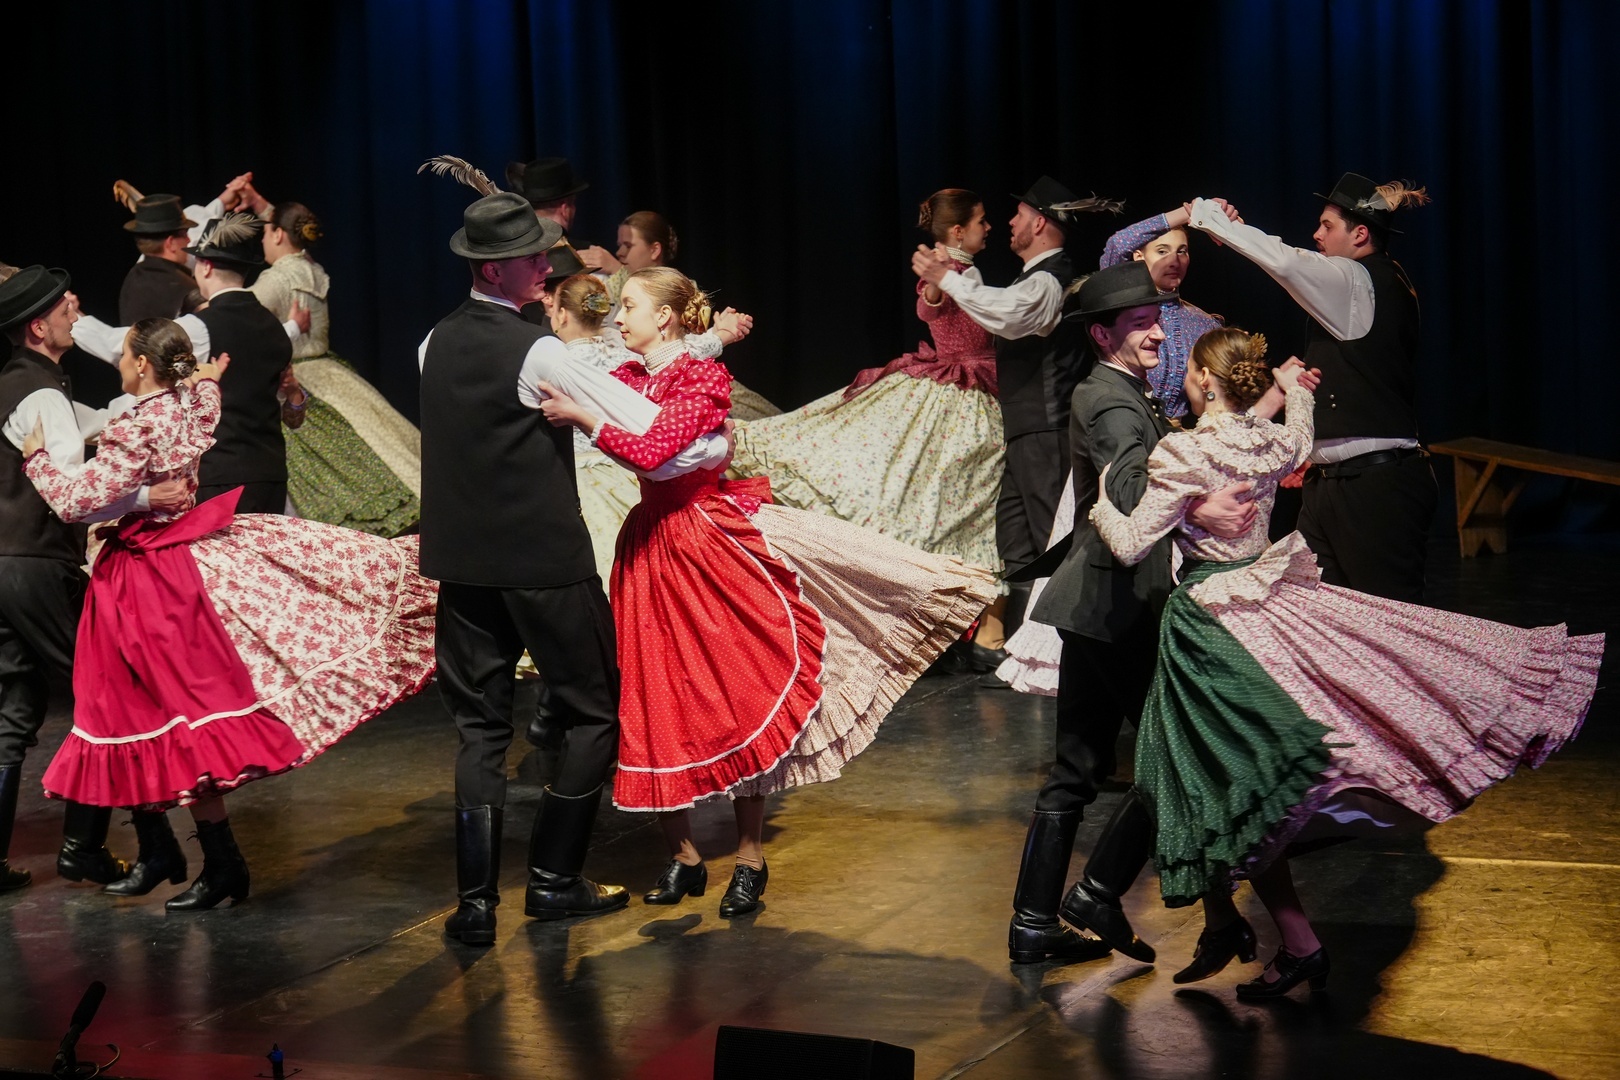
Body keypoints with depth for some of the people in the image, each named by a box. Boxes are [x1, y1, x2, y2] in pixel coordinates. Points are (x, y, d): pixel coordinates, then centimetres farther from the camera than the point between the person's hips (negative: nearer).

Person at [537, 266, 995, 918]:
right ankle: (683, 858, 19)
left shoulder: (702, 378, -11)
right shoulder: (624, 380, 10)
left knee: (740, 702, -3)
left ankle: (750, 862, 9)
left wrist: (583, 417, -27)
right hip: (650, 548, 6)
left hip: (713, 544, -6)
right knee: (652, 706, 5)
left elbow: (650, 451, -24)